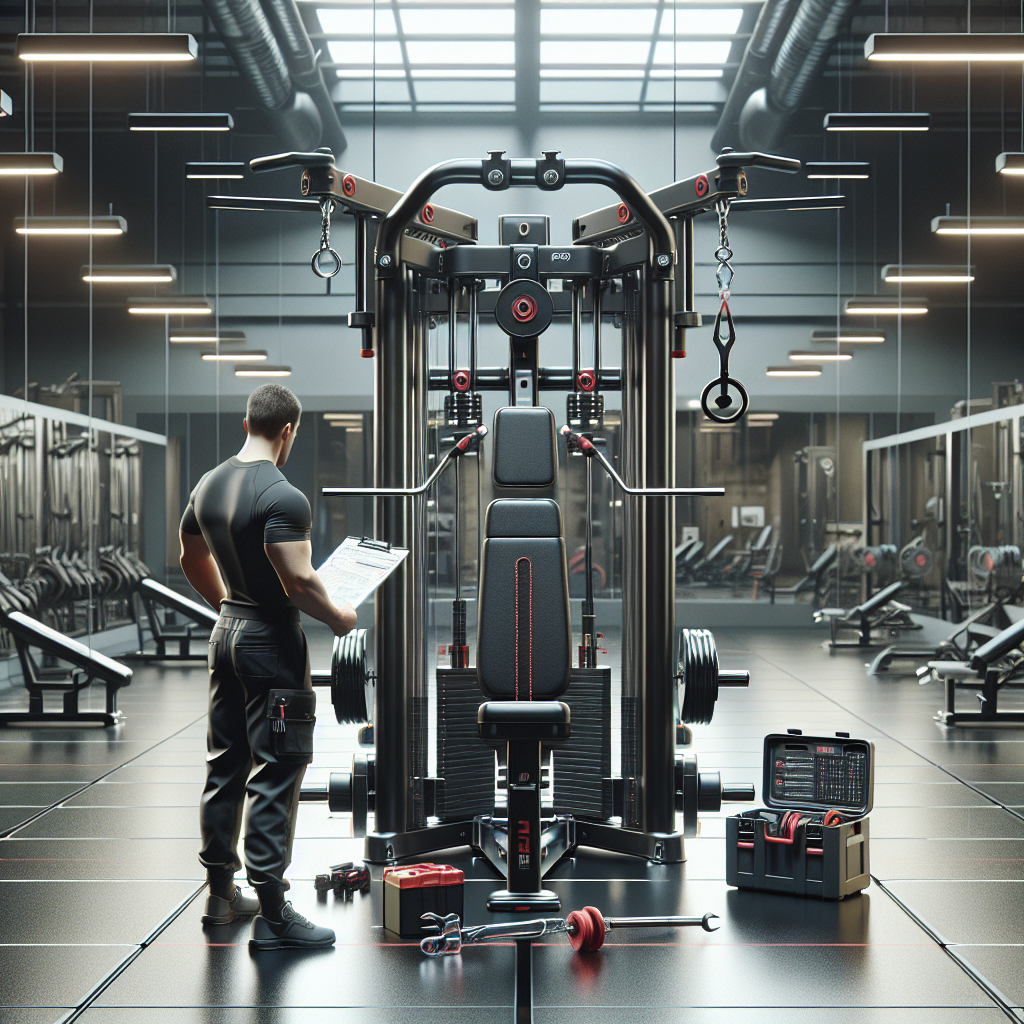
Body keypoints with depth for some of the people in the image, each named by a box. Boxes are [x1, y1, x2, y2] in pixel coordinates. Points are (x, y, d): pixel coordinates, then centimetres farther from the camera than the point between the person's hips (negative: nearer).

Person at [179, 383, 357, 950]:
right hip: (272, 641, -8)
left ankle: (221, 893, 28)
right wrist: (338, 617, -8)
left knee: (224, 764, 16)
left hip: (226, 632, 9)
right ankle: (271, 914, -1)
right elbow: (298, 582, -25)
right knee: (274, 773, -4)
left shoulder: (208, 486, 6)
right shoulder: (283, 496, -21)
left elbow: (192, 559, 19)